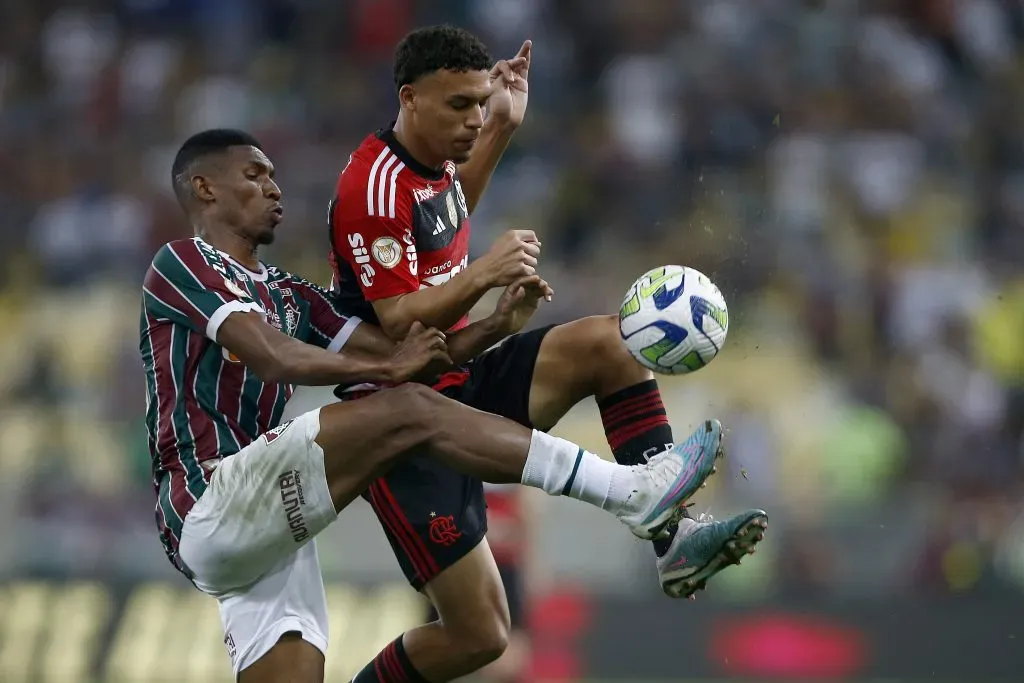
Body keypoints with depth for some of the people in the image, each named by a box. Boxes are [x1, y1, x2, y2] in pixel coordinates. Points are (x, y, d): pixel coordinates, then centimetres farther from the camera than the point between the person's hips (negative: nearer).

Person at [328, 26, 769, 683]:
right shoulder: (374, 185, -21)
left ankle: (671, 537, -13)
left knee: (611, 341, -9)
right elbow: (398, 324, -24)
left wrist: (503, 126, 24)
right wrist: (483, 274, -37)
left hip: (461, 384, 9)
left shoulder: (431, 160, 6)